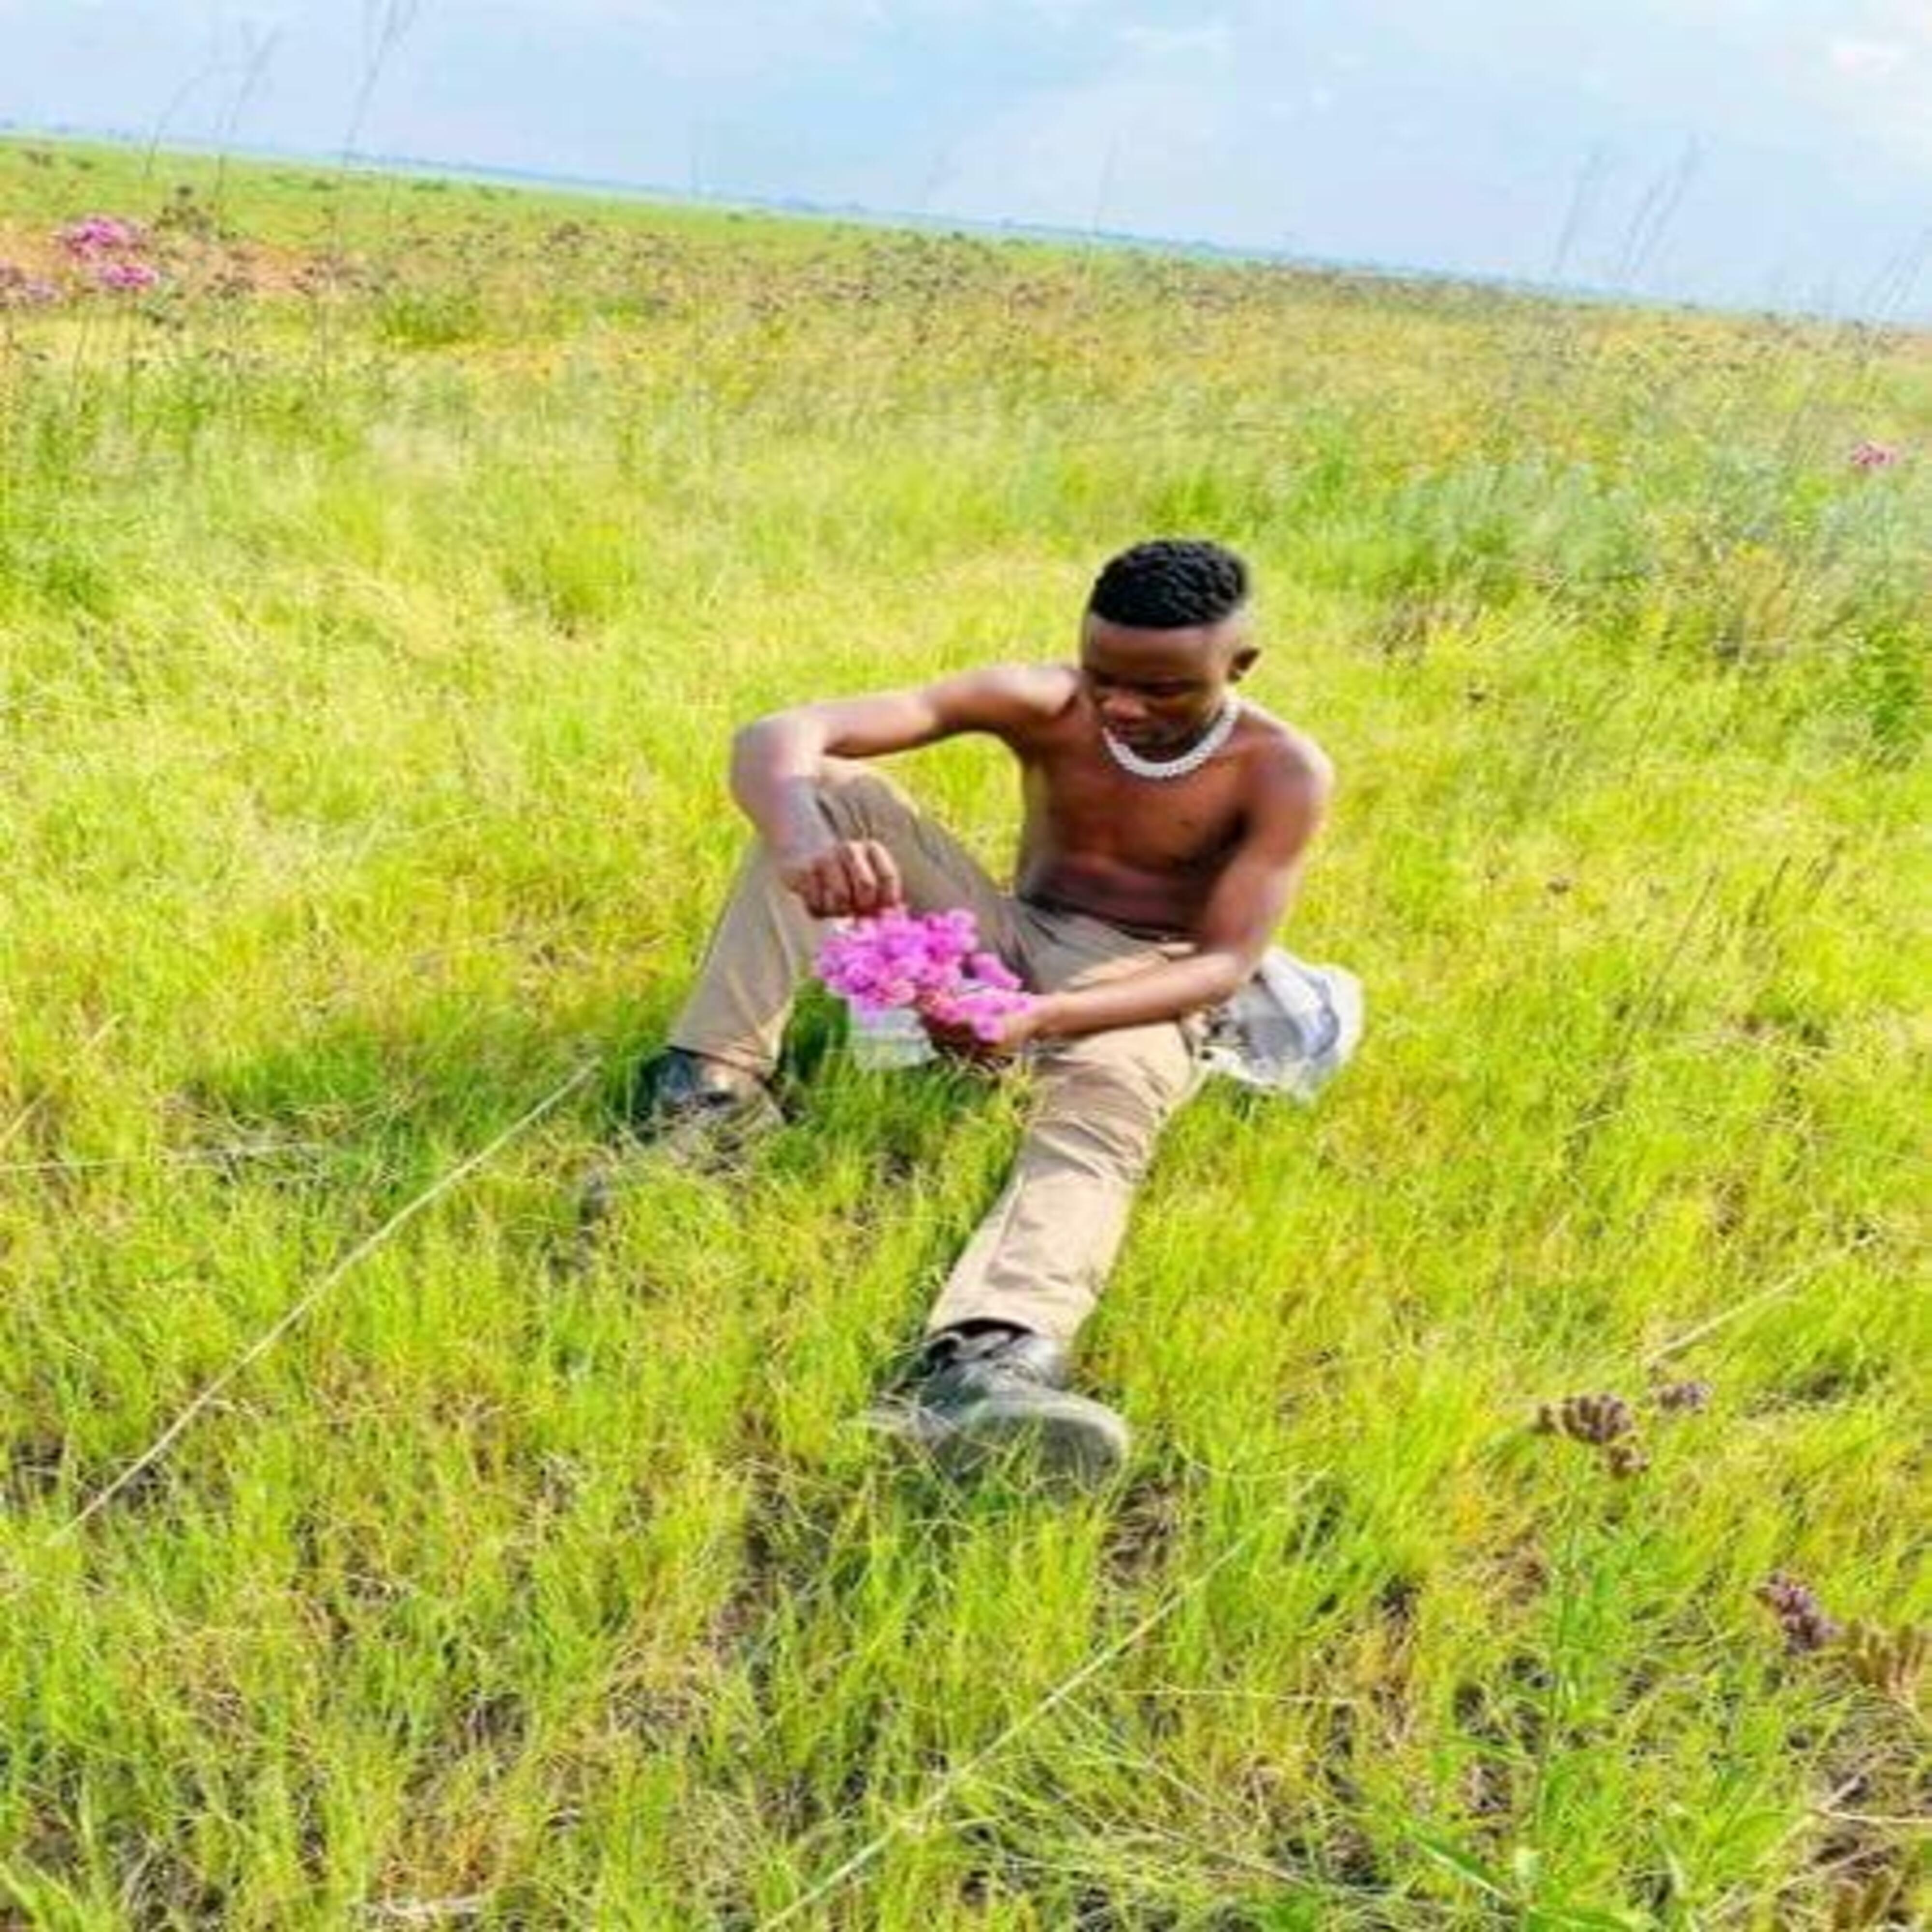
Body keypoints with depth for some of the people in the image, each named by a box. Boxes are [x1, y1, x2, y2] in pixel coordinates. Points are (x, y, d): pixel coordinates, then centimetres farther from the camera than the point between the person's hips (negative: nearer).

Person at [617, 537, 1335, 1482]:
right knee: (826, 786, -18)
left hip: (1139, 991, -3)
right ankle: (714, 1085, -26)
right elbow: (775, 738, -22)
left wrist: (1045, 1018, -41)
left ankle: (983, 1365, -69)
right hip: (1007, 946, 3)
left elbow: (1226, 961, -22)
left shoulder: (1283, 772, -14)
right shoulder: (1039, 703, -12)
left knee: (1099, 1125, -40)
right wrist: (799, 838, -49)